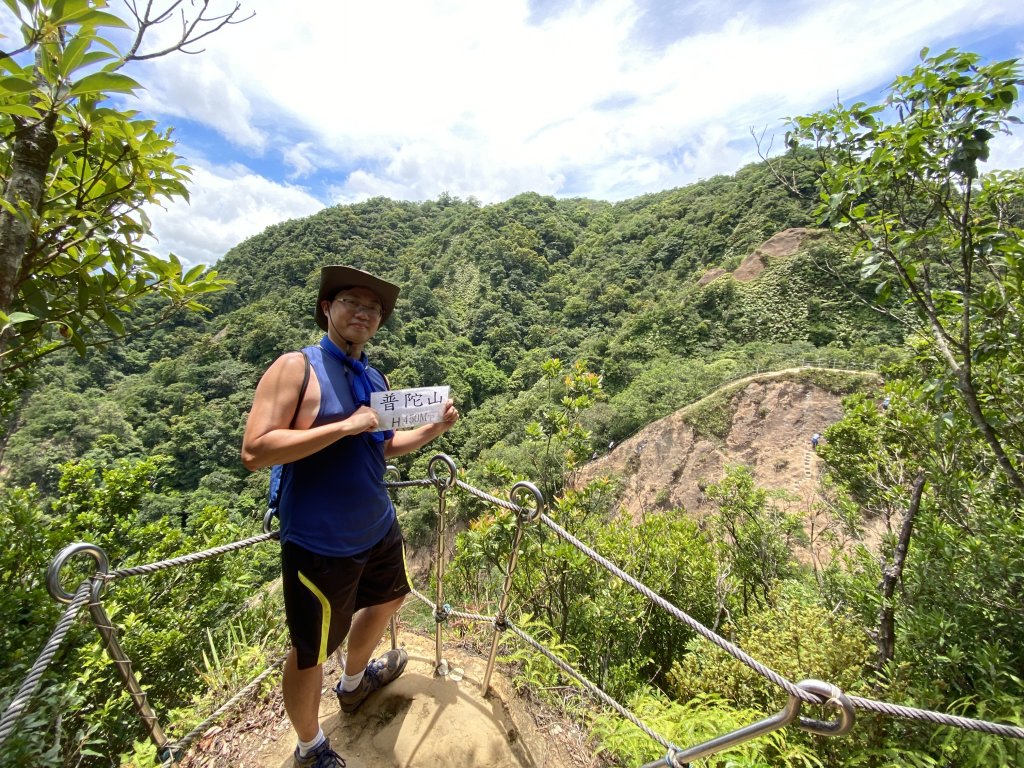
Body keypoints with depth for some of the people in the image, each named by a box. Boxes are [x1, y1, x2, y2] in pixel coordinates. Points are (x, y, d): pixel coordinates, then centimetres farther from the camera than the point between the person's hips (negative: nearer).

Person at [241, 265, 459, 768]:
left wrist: (434, 428, 0)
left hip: (379, 530, 8)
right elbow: (254, 452, -23)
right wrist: (345, 425, -28)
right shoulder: (295, 368, -14)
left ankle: (354, 683, 60)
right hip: (319, 545, -7)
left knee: (386, 599, 29)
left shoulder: (376, 380, 4)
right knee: (311, 652, 13)